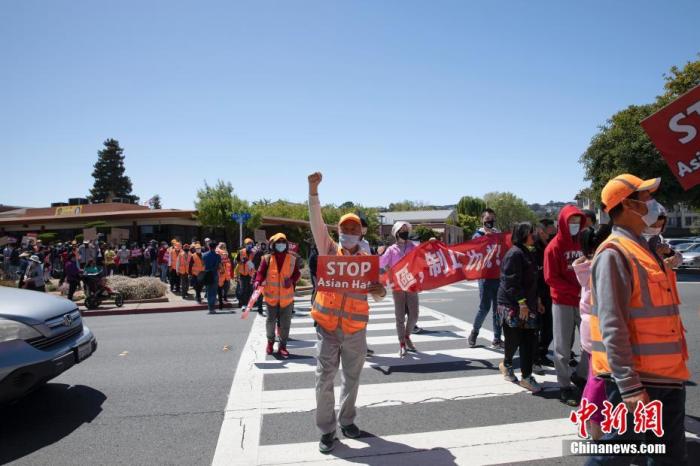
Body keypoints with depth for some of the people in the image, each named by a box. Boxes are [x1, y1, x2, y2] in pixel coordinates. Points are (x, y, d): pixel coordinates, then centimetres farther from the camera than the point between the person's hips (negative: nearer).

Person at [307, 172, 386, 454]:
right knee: (324, 380, 2)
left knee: (351, 378, 14)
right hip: (327, 326, -1)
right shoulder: (329, 251, 2)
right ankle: (326, 430, 16)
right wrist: (313, 192, -20)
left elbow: (377, 296, 6)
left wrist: (380, 291, -19)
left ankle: (347, 421, 34)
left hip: (355, 328, 2)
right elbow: (317, 223, -9)